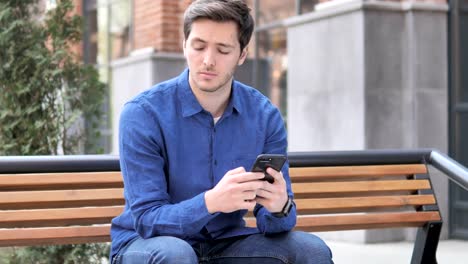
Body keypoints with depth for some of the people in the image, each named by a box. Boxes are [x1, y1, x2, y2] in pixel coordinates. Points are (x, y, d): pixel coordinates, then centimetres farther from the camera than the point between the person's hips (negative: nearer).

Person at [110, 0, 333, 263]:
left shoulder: (266, 116, -6)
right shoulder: (142, 113, -17)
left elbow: (271, 222, -5)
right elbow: (146, 220, -21)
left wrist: (279, 207, -31)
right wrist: (210, 202, -39)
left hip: (224, 242, 4)